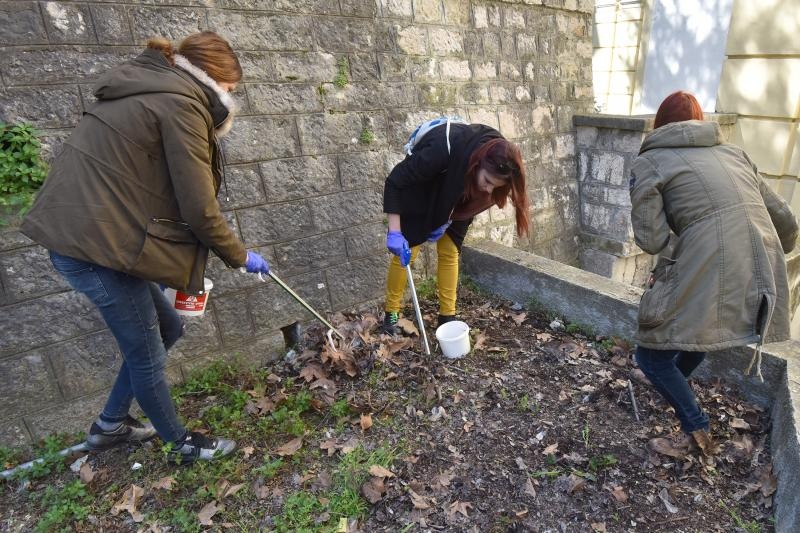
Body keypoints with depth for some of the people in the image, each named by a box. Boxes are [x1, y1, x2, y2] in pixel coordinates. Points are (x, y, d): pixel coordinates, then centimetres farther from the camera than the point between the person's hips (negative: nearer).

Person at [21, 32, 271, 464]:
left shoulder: (146, 88, 16)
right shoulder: (181, 103, -14)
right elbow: (198, 210, -17)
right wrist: (240, 257, 0)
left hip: (78, 234, 10)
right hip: (97, 245, -10)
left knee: (165, 328, 21)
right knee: (147, 355, 8)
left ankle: (110, 425, 38)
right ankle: (181, 444, 31)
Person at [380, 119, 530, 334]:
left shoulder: (494, 155, -25)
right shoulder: (444, 149, -42)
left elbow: (471, 198, -5)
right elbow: (394, 181, -34)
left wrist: (447, 222, -13)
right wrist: (394, 231, -37)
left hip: (450, 197, 5)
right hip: (417, 191, -4)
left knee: (449, 253, 0)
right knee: (406, 251, -4)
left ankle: (447, 317, 9)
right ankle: (390, 315, 10)